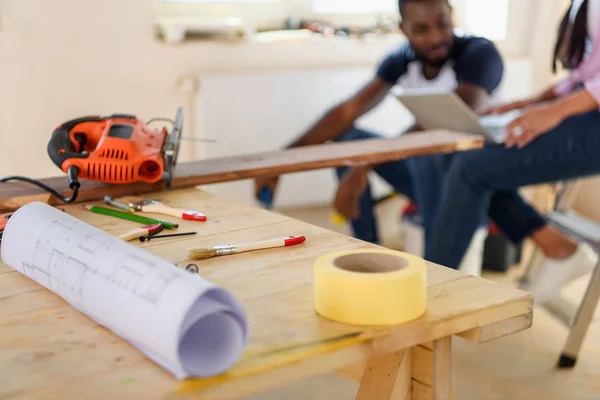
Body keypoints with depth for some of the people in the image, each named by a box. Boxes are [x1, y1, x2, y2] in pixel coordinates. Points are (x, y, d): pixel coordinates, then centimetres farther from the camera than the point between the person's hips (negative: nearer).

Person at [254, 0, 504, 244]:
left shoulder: (481, 54, -18)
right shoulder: (401, 60, -2)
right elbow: (348, 111, -9)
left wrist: (367, 164, -39)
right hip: (427, 174, 6)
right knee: (345, 136, -5)